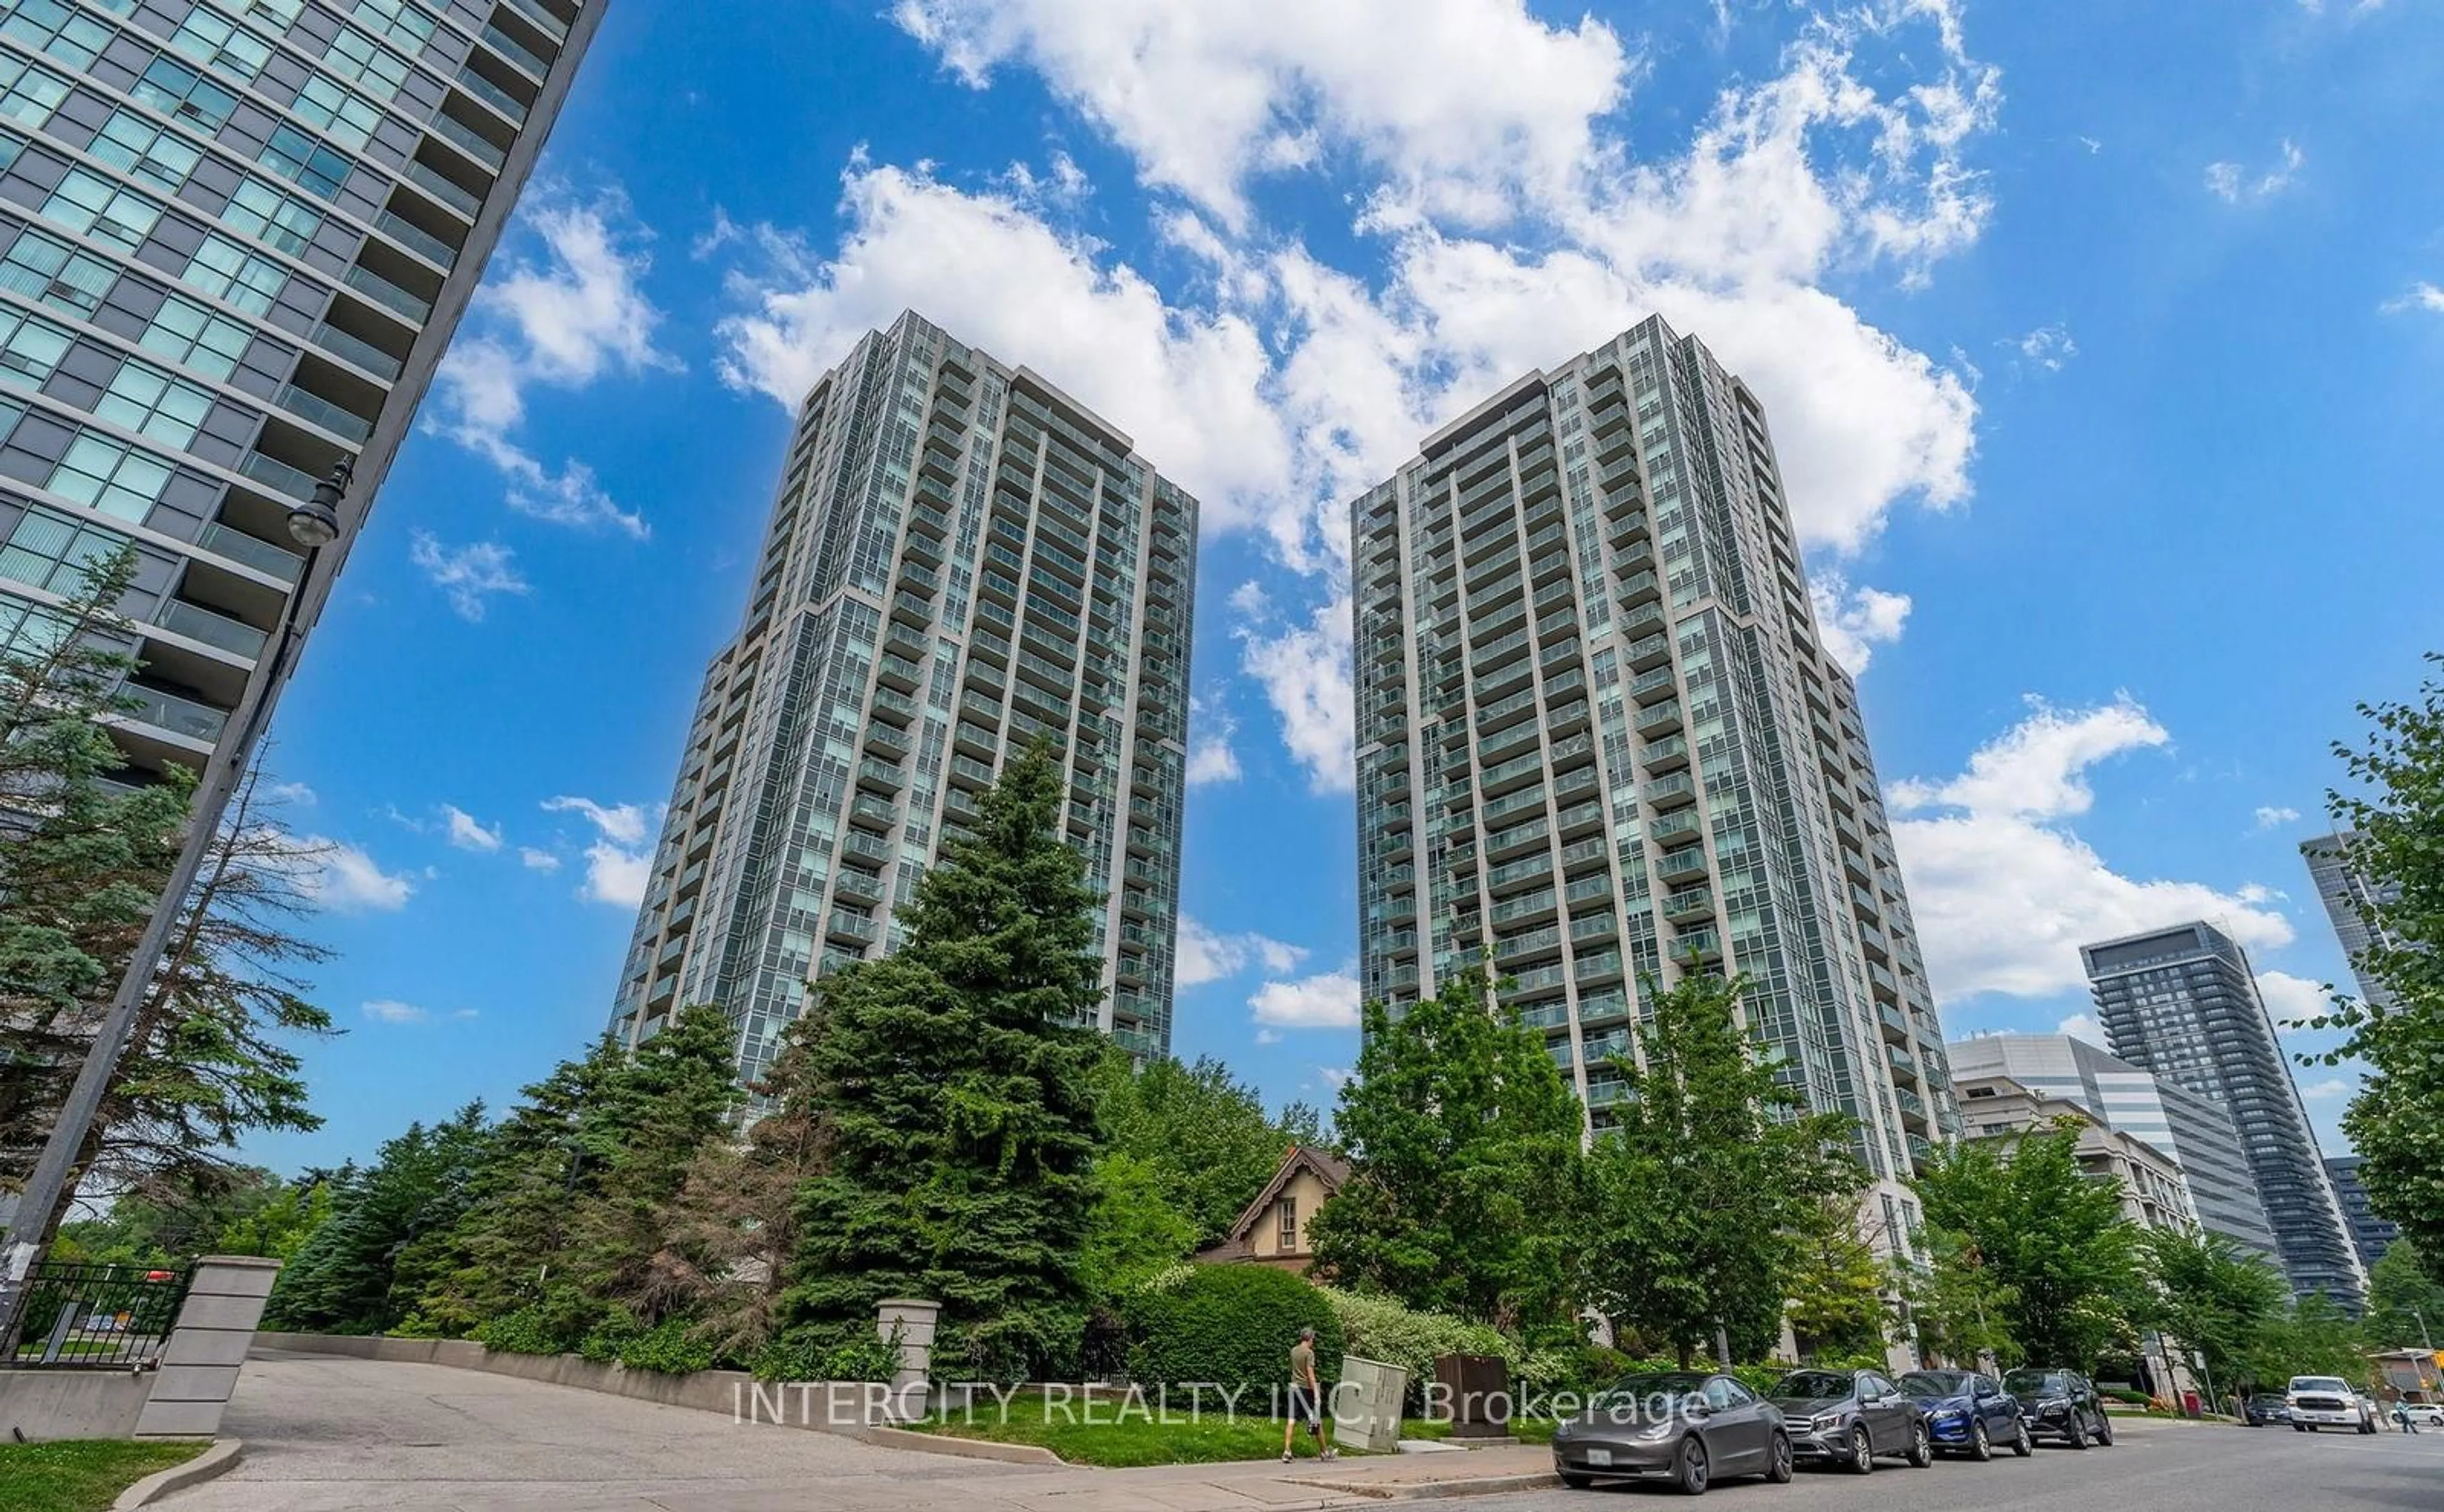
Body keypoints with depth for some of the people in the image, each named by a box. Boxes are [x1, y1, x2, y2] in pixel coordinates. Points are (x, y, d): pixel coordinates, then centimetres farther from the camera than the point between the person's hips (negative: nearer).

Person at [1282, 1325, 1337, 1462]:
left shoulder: (1293, 1351, 7)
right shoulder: (1309, 1353, -12)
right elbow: (1310, 1374, -17)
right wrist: (1316, 1393, -16)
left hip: (1295, 1387, 6)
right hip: (1306, 1388, -6)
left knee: (1291, 1420, 2)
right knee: (1317, 1421, 9)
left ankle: (1287, 1452, -6)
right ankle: (1325, 1451, 21)